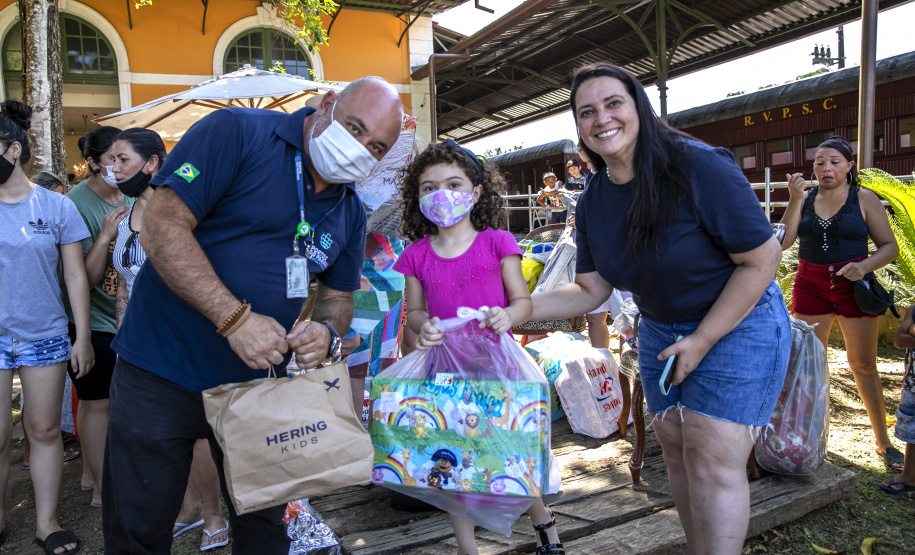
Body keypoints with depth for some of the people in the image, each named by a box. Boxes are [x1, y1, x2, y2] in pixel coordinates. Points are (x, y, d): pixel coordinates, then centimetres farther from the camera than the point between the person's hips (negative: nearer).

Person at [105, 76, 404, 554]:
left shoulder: (350, 212, 5)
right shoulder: (237, 133, -14)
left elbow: (338, 295, 13)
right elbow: (162, 228, -20)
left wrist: (327, 333, -12)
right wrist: (236, 319, -26)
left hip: (257, 382, 5)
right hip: (162, 373, -4)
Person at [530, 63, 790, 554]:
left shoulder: (699, 167, -22)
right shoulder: (592, 203, -3)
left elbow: (762, 258, -19)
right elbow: (591, 290, -1)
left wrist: (702, 341, -19)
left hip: (737, 324, -6)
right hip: (659, 332, 6)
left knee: (713, 459, -11)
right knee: (676, 449, 10)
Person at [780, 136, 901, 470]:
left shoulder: (864, 199, 0)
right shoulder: (804, 198, 5)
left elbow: (890, 247, 0)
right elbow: (784, 241, -6)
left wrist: (864, 266, -18)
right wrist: (795, 199, -12)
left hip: (853, 287, -2)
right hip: (810, 286, 2)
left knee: (864, 365, 6)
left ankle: (883, 442, 19)